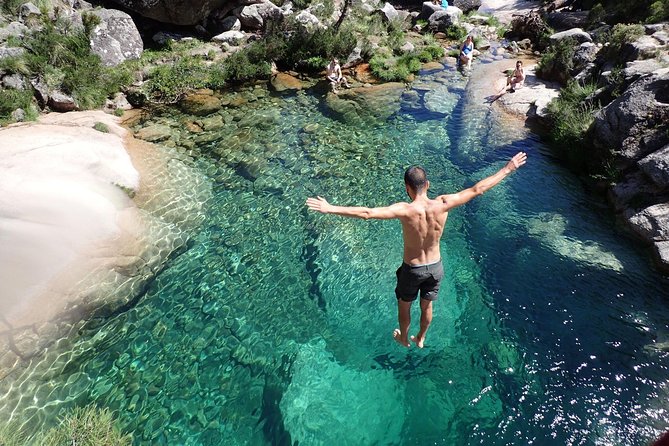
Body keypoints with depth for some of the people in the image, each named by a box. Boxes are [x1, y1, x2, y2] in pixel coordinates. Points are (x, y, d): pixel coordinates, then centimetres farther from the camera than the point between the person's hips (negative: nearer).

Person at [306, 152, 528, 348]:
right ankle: (420, 339, 52)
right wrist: (507, 169, -2)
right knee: (427, 306, 28)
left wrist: (330, 209, -37)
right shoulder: (442, 205, -21)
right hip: (435, 266, 4)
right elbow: (477, 189, -13)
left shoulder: (405, 210, -30)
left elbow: (366, 213, -39)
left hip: (412, 268, -3)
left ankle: (403, 338, 50)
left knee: (404, 305, 26)